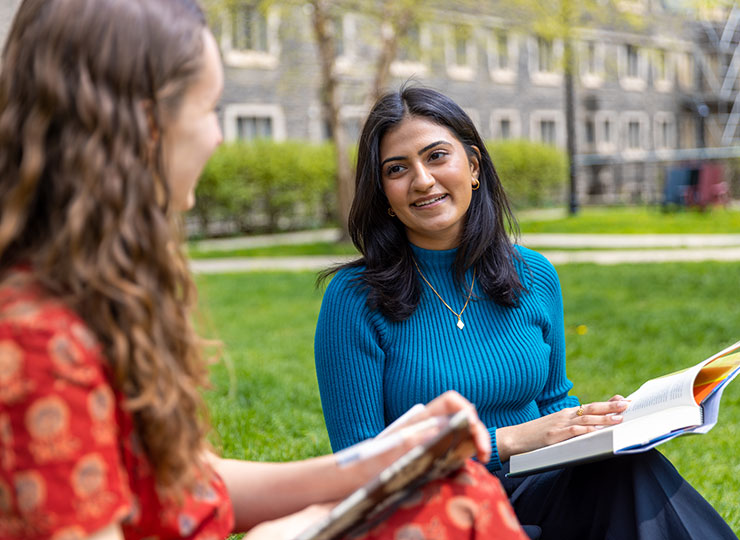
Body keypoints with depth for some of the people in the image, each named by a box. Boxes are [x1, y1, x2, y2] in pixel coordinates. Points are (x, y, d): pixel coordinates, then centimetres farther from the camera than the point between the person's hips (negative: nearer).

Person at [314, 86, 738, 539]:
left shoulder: (536, 277, 5)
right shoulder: (356, 298, -10)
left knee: (633, 471, -26)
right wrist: (510, 440, -18)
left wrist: (596, 424, -6)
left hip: (534, 500, 5)